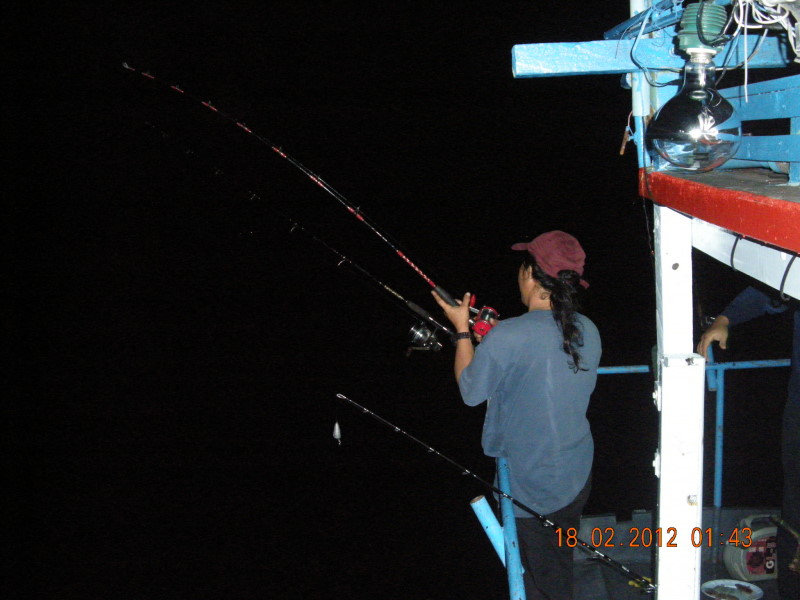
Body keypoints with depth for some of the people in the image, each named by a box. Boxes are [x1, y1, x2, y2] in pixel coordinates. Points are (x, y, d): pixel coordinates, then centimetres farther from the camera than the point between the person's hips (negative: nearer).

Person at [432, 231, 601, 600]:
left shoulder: (507, 338, -27)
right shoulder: (588, 332, -6)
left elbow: (470, 392, -12)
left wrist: (462, 329, 1)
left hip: (530, 488, -6)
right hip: (578, 477, 6)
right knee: (561, 569, 26)